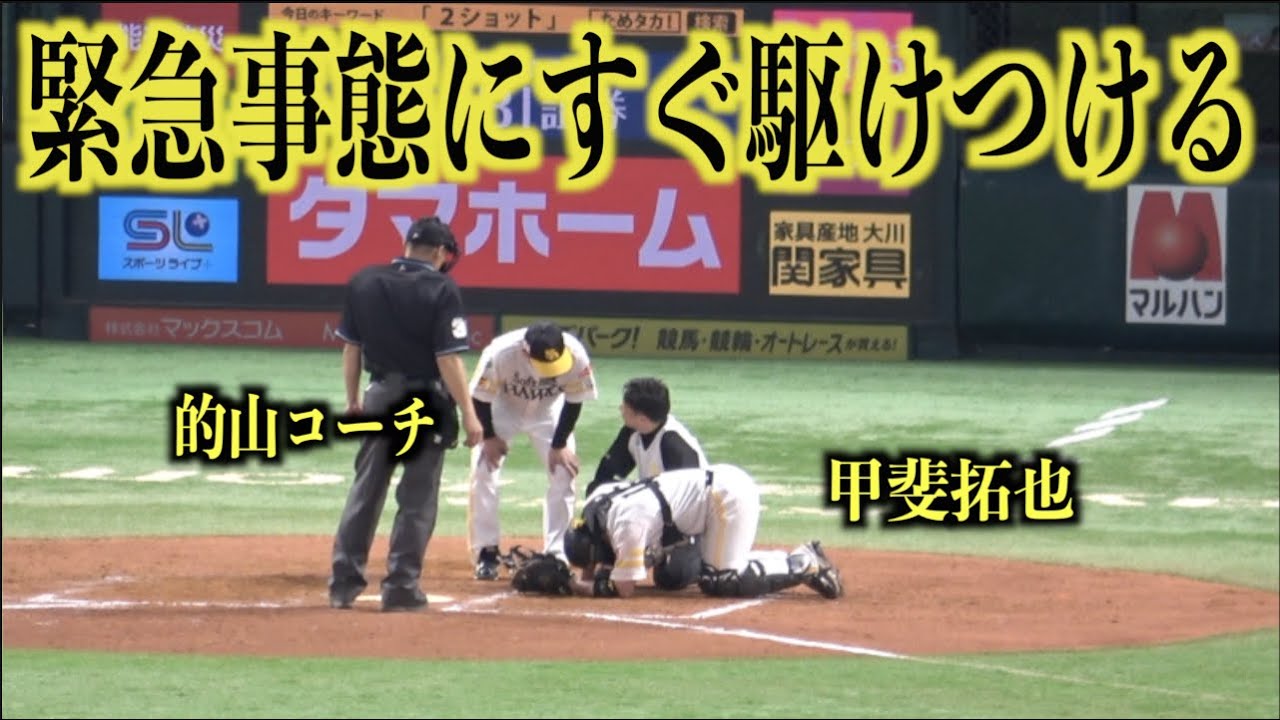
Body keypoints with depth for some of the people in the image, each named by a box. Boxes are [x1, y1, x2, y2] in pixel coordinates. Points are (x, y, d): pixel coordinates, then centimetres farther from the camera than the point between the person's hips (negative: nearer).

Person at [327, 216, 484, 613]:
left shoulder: (363, 282, 1)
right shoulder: (441, 290, -12)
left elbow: (351, 347, 7)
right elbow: (448, 358, -16)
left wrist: (353, 401, 17)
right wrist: (469, 414, -11)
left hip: (380, 398, 4)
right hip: (427, 401, -4)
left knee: (366, 489, 12)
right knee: (418, 496, 3)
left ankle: (344, 581, 11)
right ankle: (401, 587, 3)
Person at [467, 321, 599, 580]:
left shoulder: (575, 355, -34)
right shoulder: (500, 354, -40)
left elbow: (574, 401, -16)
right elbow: (480, 397, -21)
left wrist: (559, 445, -13)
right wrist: (489, 437, -14)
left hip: (548, 411, 2)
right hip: (502, 408, -2)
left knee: (564, 474, -8)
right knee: (483, 473, -12)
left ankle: (556, 554, 1)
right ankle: (486, 552, 0)